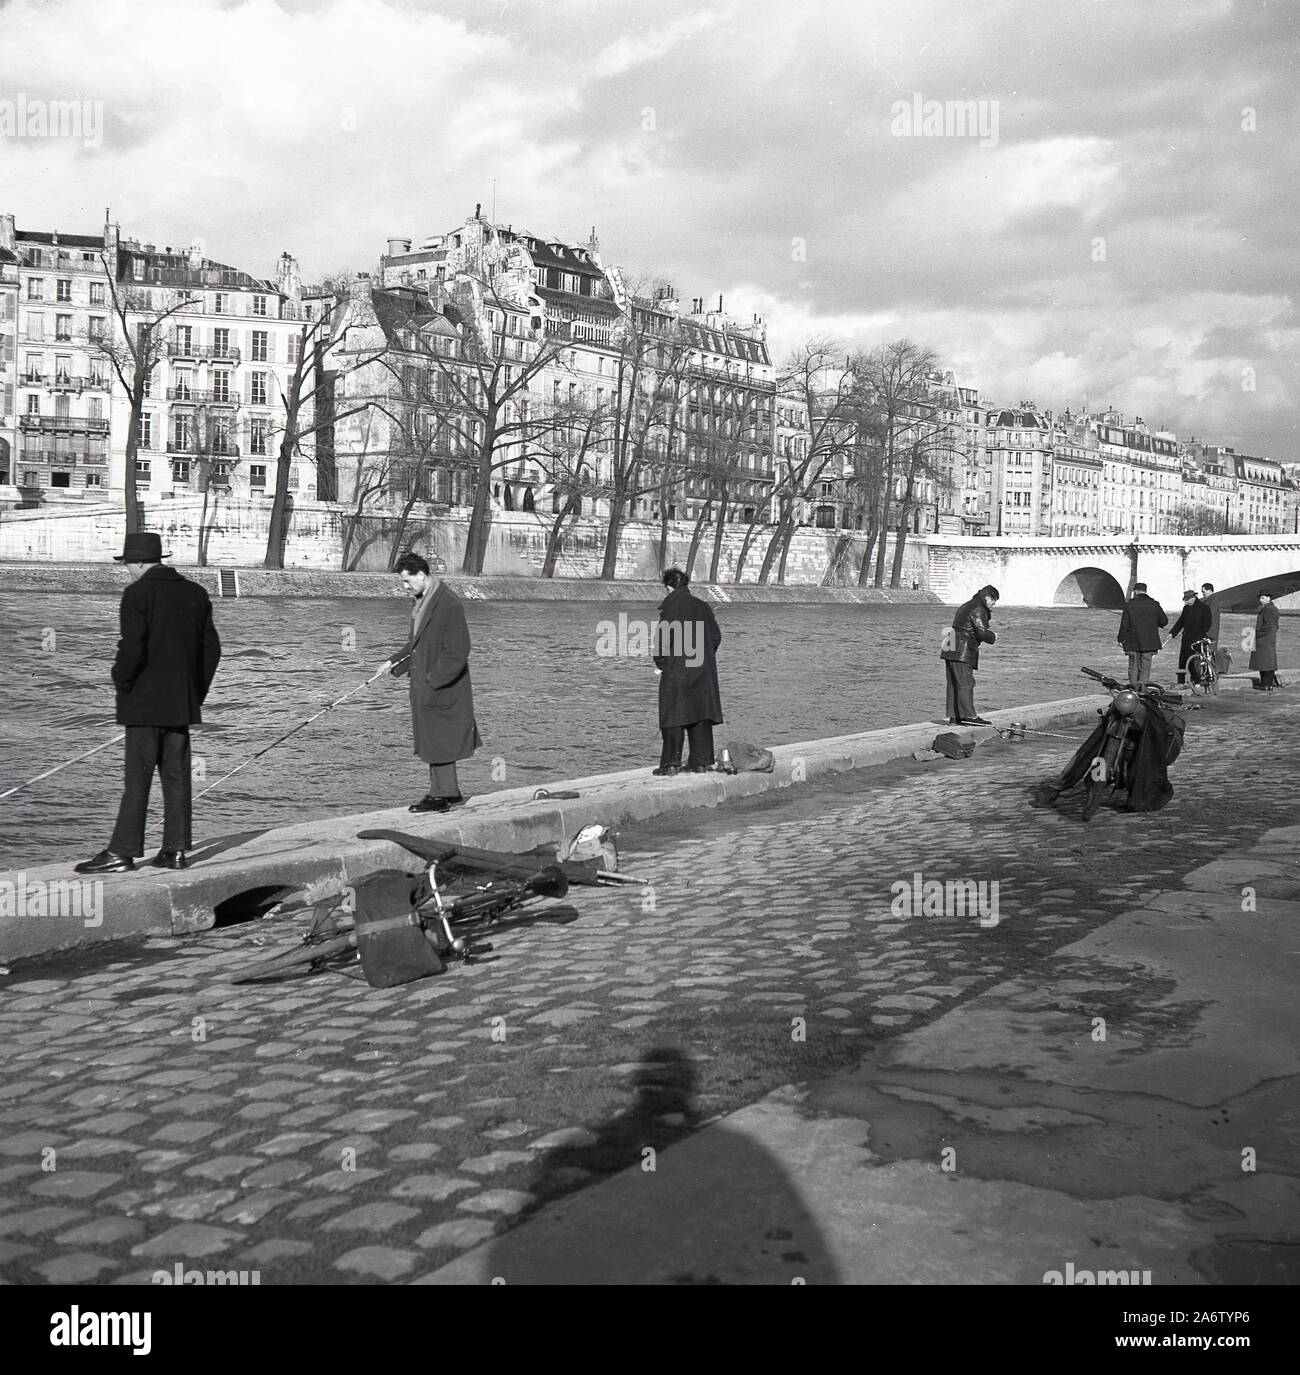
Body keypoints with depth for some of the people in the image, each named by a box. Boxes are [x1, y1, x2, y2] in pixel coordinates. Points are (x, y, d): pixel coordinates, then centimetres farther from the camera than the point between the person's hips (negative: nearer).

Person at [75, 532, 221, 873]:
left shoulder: (138, 594, -10)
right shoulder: (195, 593, 10)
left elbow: (133, 648, -19)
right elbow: (211, 648, 11)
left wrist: (121, 680, -3)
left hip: (145, 701, -6)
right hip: (182, 702, 6)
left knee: (137, 777, -3)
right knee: (176, 776, 9)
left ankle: (123, 851, 0)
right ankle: (177, 849, 11)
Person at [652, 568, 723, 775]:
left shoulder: (670, 607, -9)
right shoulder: (702, 606, 7)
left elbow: (663, 638, -13)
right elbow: (716, 636, 8)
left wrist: (660, 662, 0)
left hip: (676, 668, -5)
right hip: (703, 671, 5)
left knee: (673, 714, 1)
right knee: (700, 713, 9)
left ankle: (671, 762, 1)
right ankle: (700, 762, 12)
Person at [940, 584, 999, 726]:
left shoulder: (967, 606, 23)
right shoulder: (978, 610, -9)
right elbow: (982, 632, -18)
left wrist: (988, 613, 17)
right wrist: (993, 638, 1)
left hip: (950, 650, 10)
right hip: (962, 652, -10)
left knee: (954, 684, 8)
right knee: (966, 682, -11)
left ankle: (954, 717, 9)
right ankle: (968, 715, -15)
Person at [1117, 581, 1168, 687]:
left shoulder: (1129, 605, -3)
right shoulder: (1154, 604, 0)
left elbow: (1124, 624, -3)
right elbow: (1164, 621, 5)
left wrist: (1121, 639, 6)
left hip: (1133, 642, -1)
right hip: (1149, 642, 1)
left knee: (1133, 667, 7)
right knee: (1145, 668, 3)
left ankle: (1133, 688, 4)